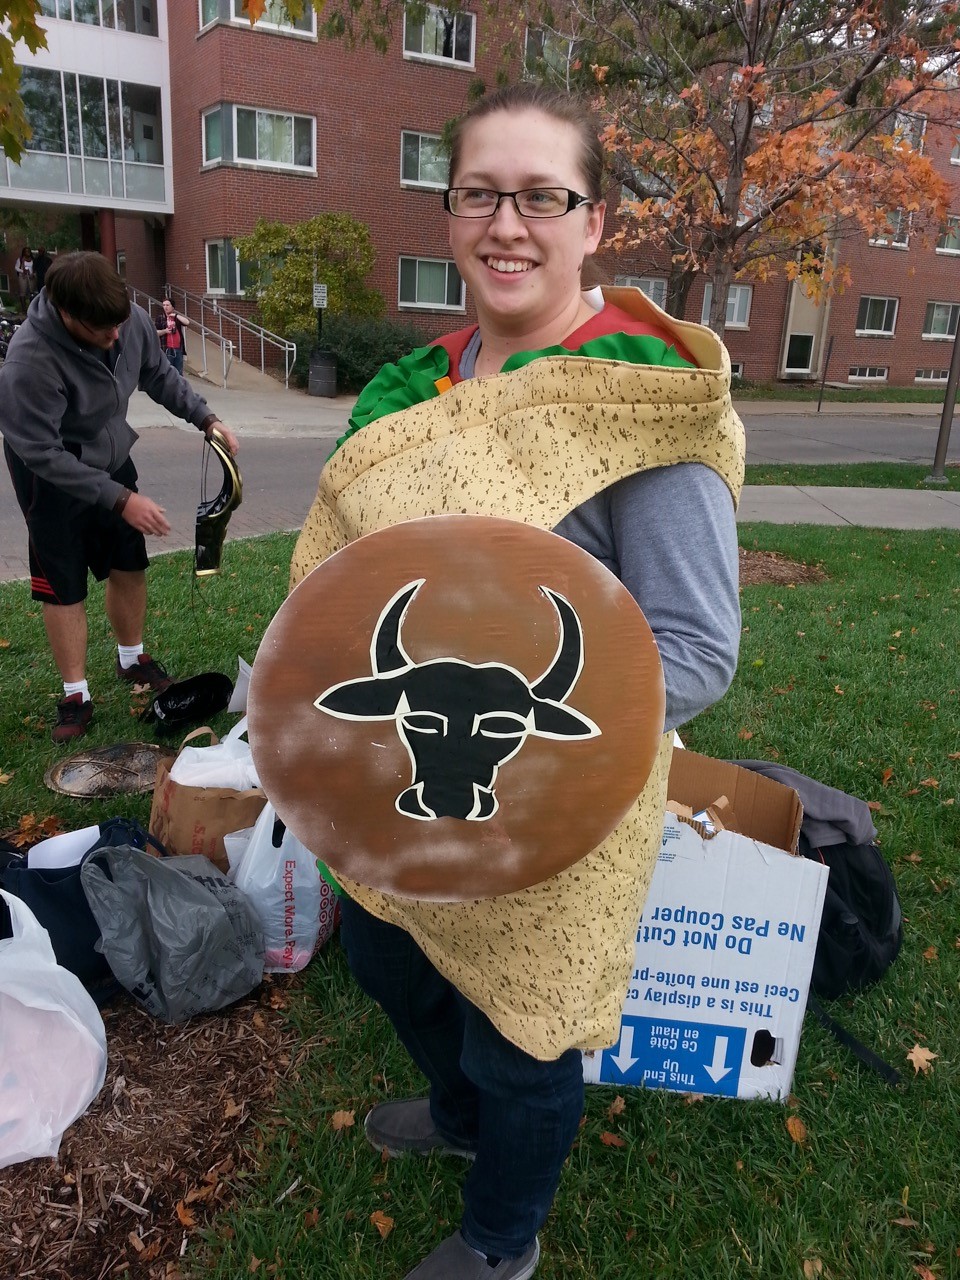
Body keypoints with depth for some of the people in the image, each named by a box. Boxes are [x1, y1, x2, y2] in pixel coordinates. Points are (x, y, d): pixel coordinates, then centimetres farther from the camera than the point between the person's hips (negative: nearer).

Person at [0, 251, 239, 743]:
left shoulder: (132, 320, -20)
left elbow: (160, 376, 1)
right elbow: (43, 454, -29)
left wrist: (208, 419, -11)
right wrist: (121, 499, -31)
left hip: (110, 459, 6)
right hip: (51, 477, -5)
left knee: (129, 568, 14)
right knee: (63, 586, 0)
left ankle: (132, 660, 35)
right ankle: (75, 696, 14)